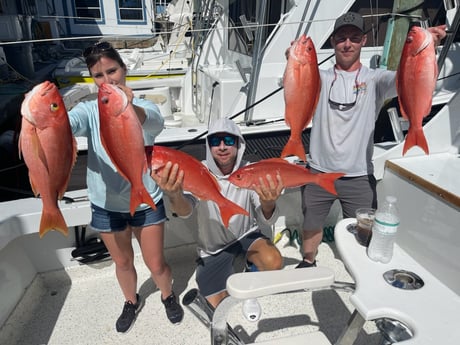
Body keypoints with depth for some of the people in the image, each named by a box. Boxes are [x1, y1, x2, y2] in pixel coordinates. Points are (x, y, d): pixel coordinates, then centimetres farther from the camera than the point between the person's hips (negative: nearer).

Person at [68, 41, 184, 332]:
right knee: (123, 262, 20)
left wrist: (130, 110, -59)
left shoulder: (144, 107, -11)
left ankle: (169, 296, 45)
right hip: (106, 206, 2)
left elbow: (155, 122, -36)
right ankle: (132, 301, 51)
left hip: (147, 201, -1)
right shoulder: (89, 111, -7)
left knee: (156, 263, 11)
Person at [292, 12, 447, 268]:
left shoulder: (375, 79, 0)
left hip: (360, 176, 0)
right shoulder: (321, 78, 2)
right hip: (319, 172, 1)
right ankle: (308, 262, 45)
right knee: (312, 225, 18)